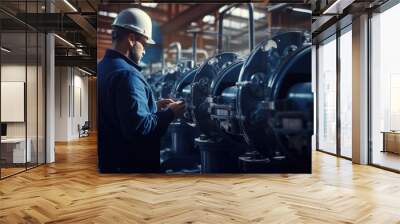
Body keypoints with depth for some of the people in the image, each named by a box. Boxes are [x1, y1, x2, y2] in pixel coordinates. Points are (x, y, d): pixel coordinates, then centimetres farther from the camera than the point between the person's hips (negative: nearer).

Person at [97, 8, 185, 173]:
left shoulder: (102, 67, 8)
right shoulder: (126, 74, -23)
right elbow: (140, 128, -29)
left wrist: (154, 106, 9)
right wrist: (169, 113, -14)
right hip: (132, 164, -9)